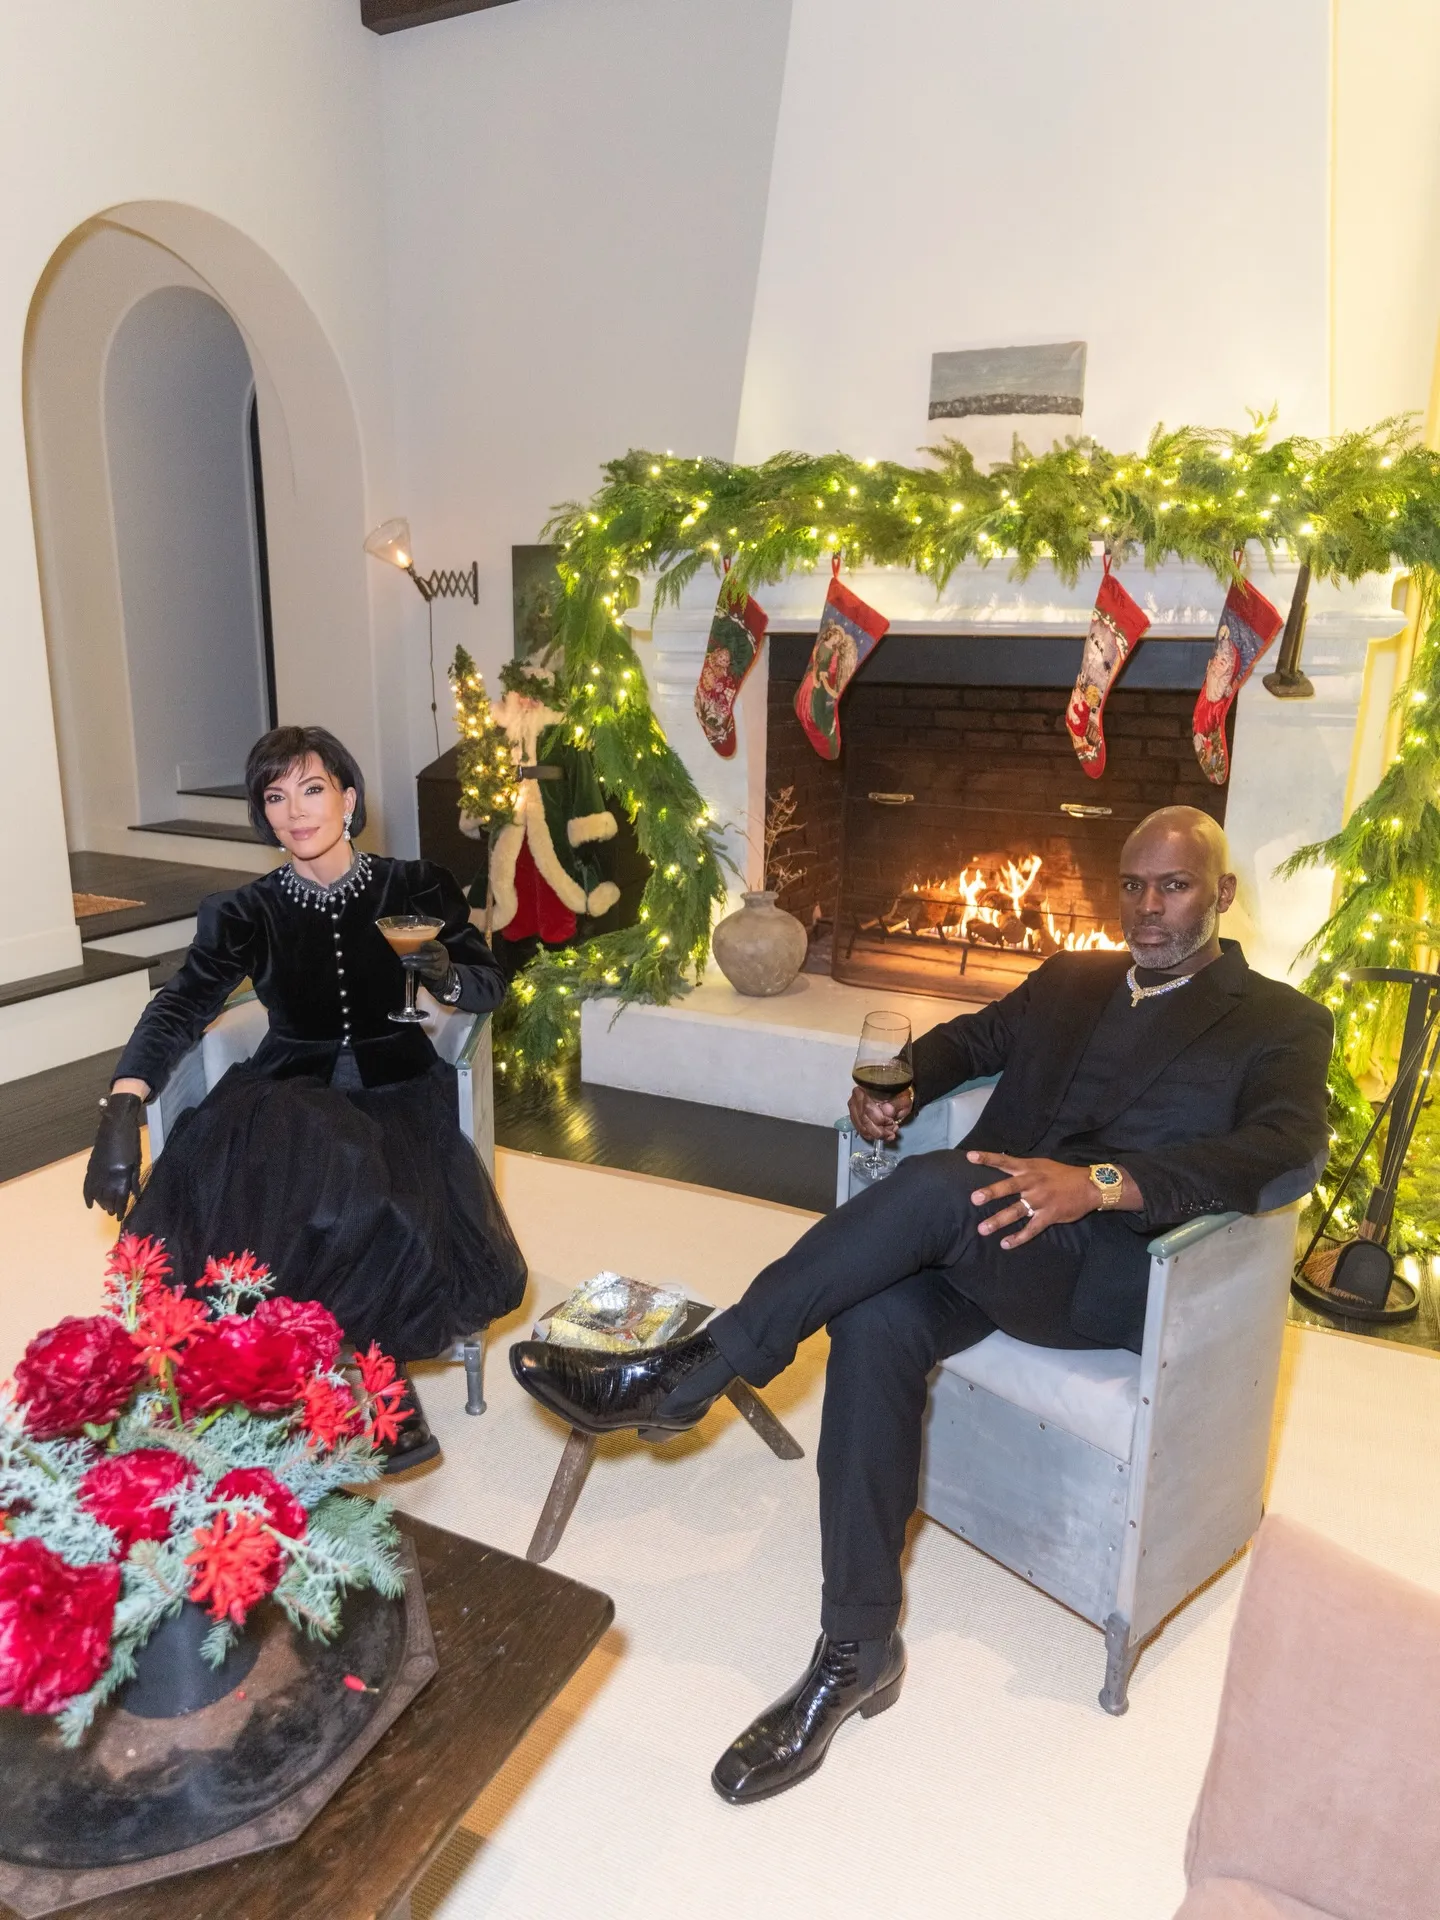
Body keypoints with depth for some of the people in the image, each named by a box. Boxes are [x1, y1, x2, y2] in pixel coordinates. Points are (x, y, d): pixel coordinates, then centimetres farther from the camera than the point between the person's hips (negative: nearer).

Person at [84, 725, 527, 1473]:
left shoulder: (415, 888, 3)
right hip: (290, 1095, 1)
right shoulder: (245, 913, 3)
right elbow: (179, 1009, -8)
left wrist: (444, 973, -19)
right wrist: (122, 1106, -24)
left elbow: (490, 989, 5)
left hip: (395, 1089, 0)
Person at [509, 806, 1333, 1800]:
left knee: (940, 1184, -34)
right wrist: (900, 1084, 1)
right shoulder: (1071, 980, 24)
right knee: (876, 1319, -28)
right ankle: (857, 1651, -14)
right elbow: (975, 1037, 28)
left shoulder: (1282, 1023, 6)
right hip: (983, 1235, 5)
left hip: (1115, 1268, -4)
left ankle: (689, 1374, -21)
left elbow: (1289, 1150, -12)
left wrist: (1102, 1181, -29)